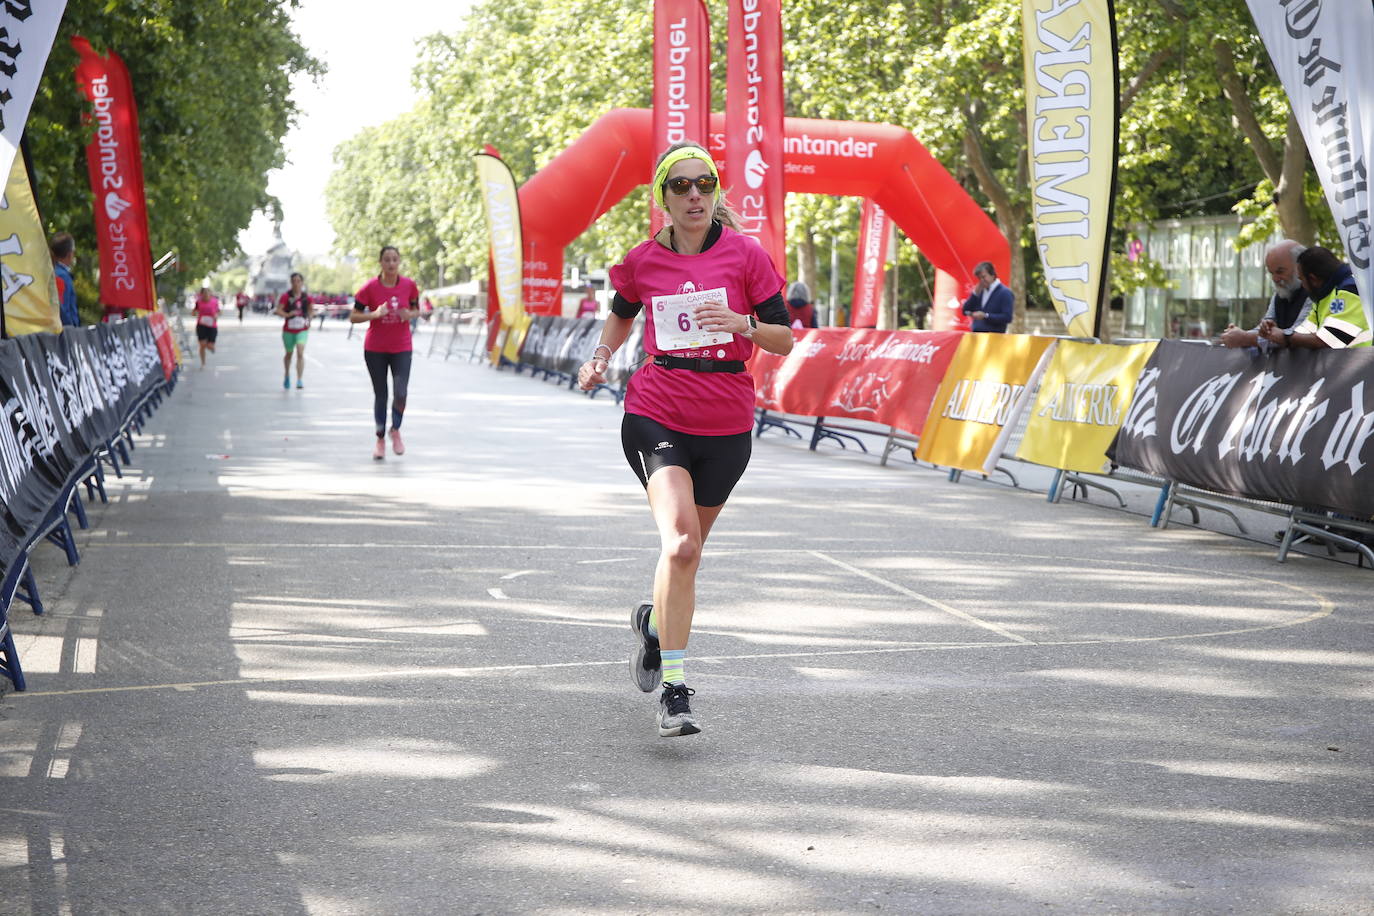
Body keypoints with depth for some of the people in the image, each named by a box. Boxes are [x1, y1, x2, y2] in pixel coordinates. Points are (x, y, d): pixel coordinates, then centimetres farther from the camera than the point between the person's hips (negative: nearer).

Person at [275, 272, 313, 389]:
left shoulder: (306, 297, 0)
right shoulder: (286, 296, -7)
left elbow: (311, 310, 16)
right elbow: (278, 310, -11)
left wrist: (309, 319, 0)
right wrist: (288, 315, -28)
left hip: (302, 330, 0)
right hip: (288, 330, 0)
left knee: (300, 353, -18)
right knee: (289, 354, 17)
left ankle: (300, 380, -20)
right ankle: (287, 376, 42)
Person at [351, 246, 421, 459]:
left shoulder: (409, 285, -3)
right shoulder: (370, 287, -9)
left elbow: (416, 309, 12)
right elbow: (353, 317, -5)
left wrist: (410, 314, -11)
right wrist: (375, 314, -22)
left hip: (401, 348, 1)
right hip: (375, 349, -1)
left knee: (400, 394, -13)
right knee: (380, 395, 6)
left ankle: (395, 430, 14)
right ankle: (380, 439, 23)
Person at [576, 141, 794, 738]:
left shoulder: (745, 254, -2)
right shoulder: (644, 262, 3)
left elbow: (784, 339, 0)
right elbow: (622, 314, 24)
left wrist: (741, 323, -19)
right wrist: (600, 360, 6)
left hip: (727, 425, 1)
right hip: (656, 414, -1)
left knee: (688, 548, 15)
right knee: (680, 543, -21)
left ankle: (656, 623, 47)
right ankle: (674, 689, -16)